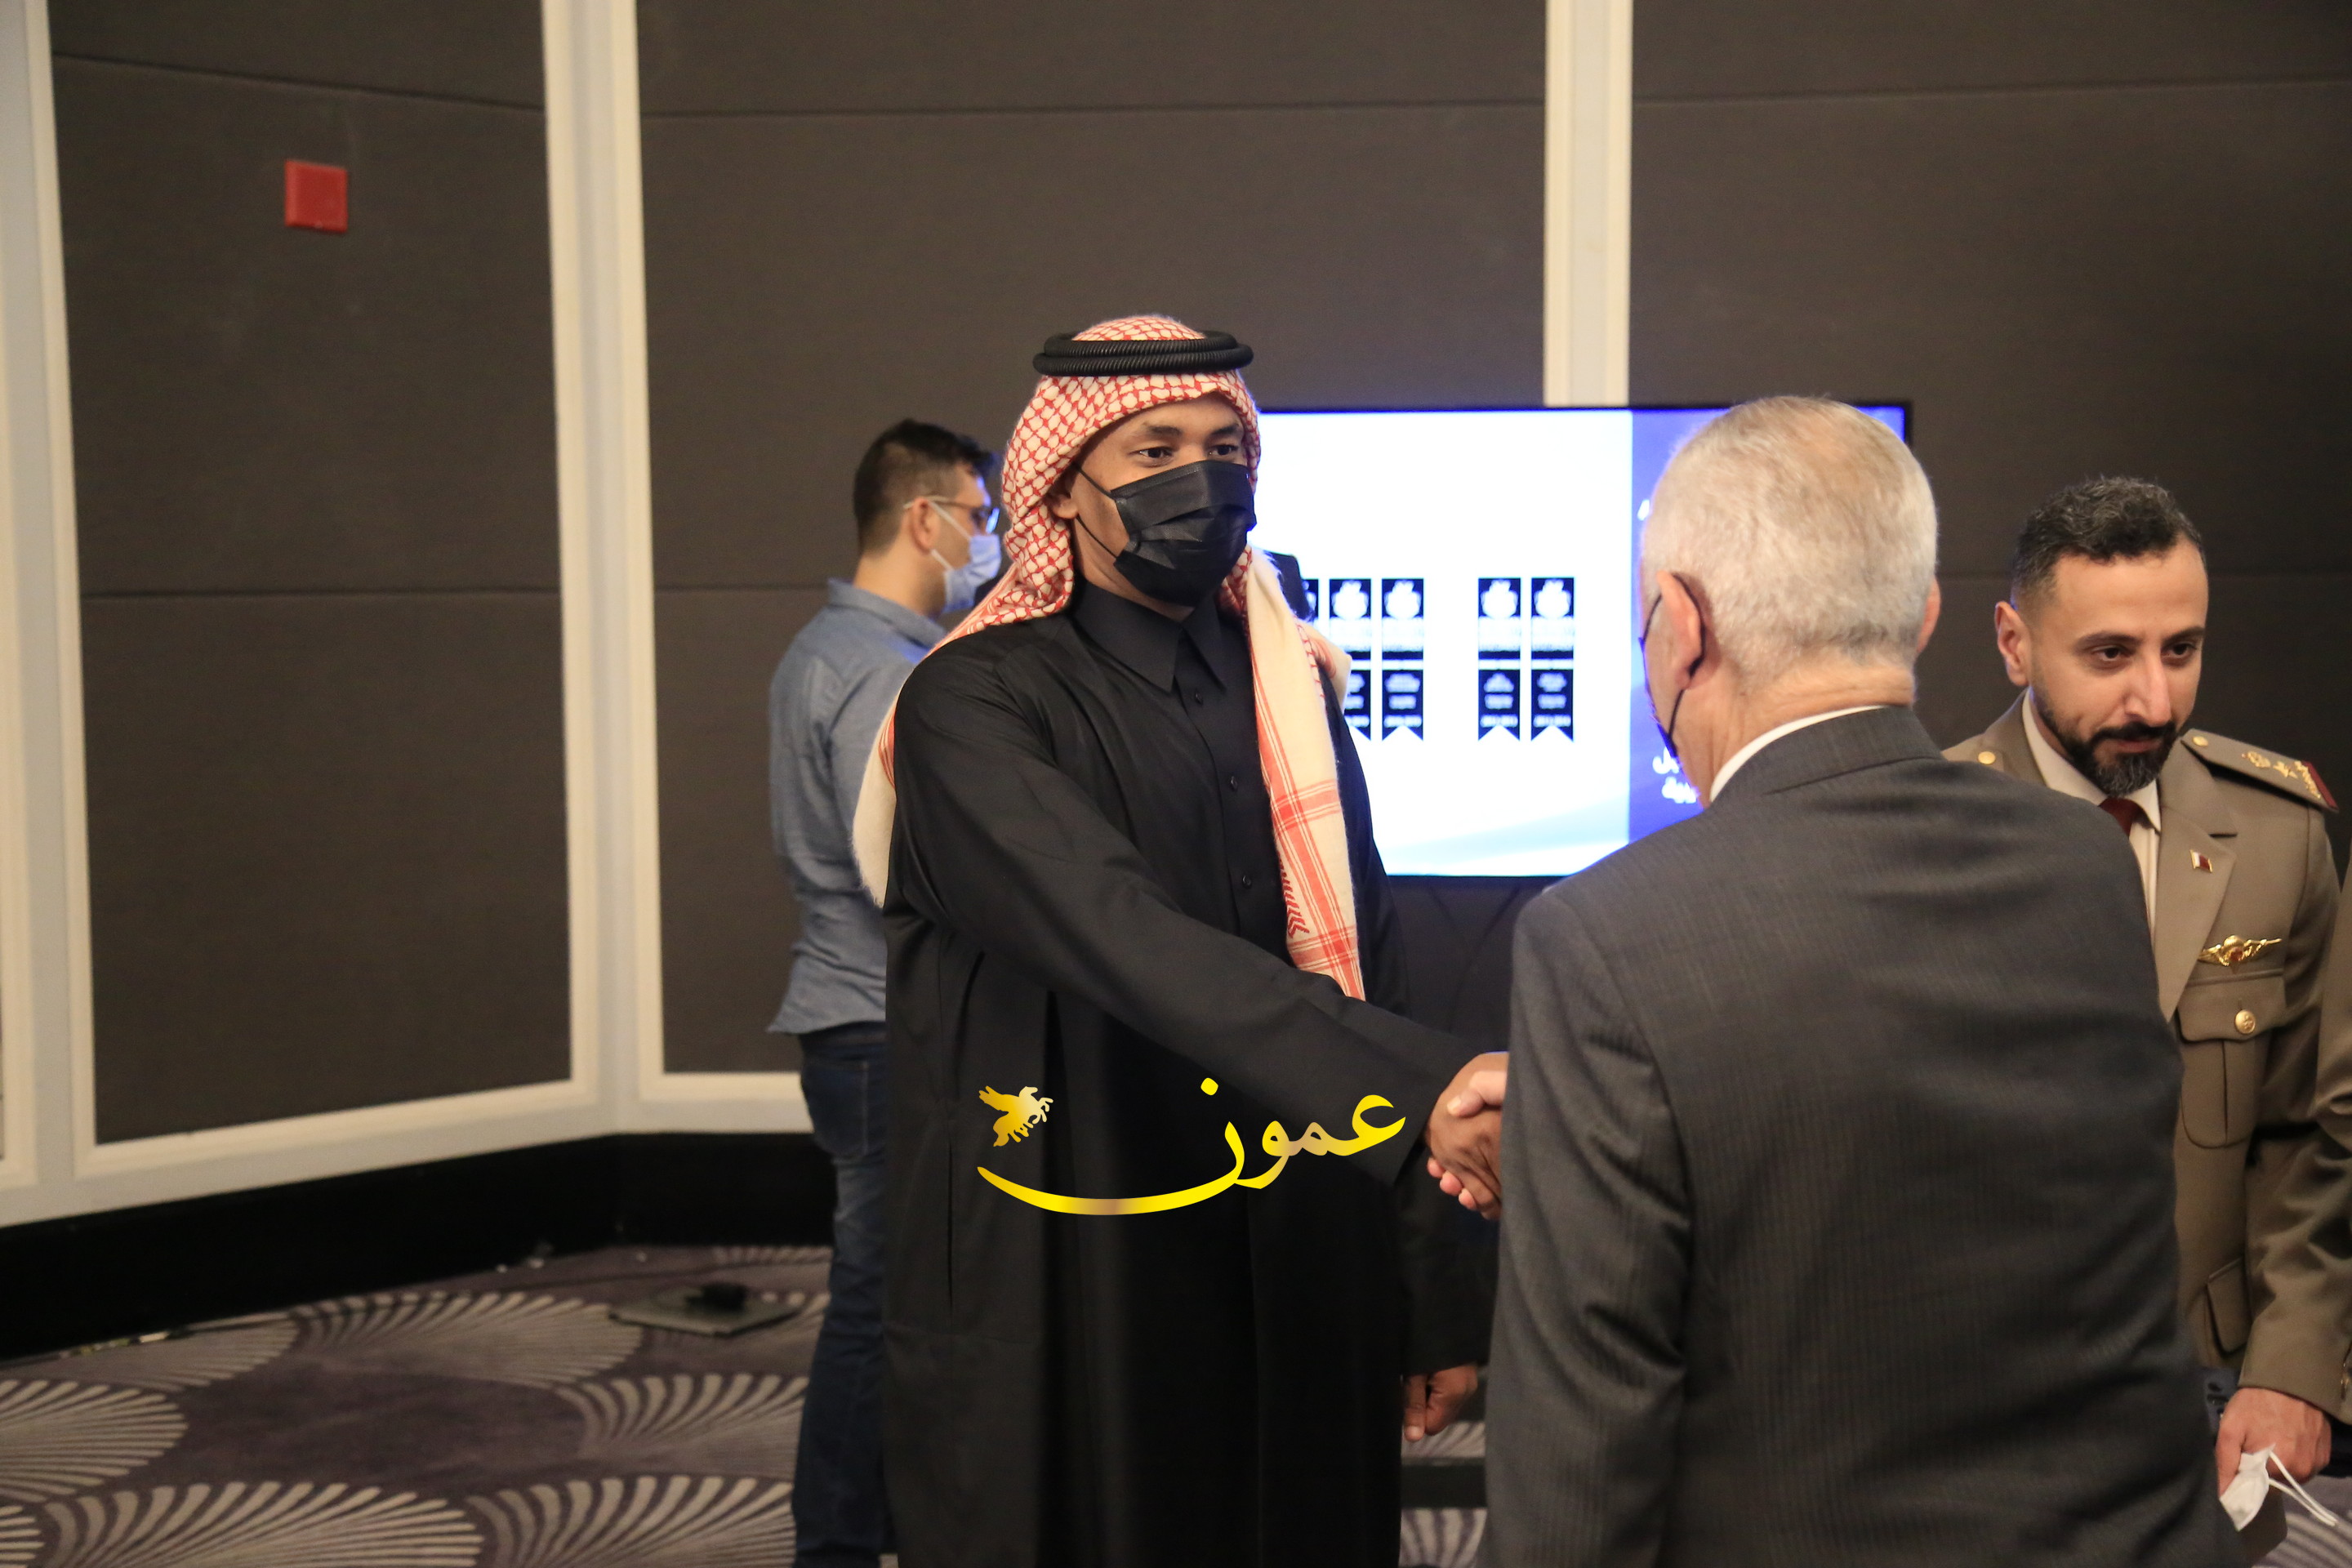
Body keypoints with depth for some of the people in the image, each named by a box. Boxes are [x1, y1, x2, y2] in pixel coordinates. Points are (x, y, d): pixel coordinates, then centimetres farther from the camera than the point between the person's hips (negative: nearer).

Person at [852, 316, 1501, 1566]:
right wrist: (1414, 1085, -37)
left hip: (1299, 1303, 5)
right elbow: (1127, 943, -26)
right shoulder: (975, 706, -10)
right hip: (1063, 1313, -5)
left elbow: (1360, 975, 8)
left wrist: (1435, 1302, 6)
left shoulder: (1292, 694, 7)